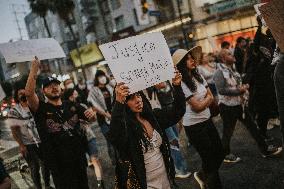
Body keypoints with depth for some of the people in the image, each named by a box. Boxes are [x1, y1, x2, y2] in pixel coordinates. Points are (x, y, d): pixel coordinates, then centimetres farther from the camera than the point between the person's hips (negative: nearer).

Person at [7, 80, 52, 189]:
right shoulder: (13, 111, -8)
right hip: (28, 145, -2)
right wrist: (21, 145, -11)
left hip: (42, 142, 3)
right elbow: (14, 130, -6)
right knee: (34, 168, 10)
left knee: (45, 165, 15)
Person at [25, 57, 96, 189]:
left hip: (79, 160, 4)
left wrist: (91, 113, -13)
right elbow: (29, 93, -22)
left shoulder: (72, 106, 7)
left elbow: (90, 117, 11)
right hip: (59, 165, -4)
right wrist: (34, 70, -26)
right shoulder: (42, 109, -6)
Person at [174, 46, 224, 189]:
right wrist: (207, 98, -2)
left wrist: (203, 101, -13)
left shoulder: (198, 76, 5)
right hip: (194, 126, -7)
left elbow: (211, 98, 5)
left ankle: (202, 175, 40)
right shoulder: (181, 83, -19)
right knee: (210, 159, 6)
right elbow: (197, 107, -18)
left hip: (207, 120, 7)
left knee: (219, 154, 16)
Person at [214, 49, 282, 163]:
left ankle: (264, 149, 25)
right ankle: (226, 154, 25)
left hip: (239, 104, 8)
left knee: (252, 126, 13)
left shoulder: (232, 70, 10)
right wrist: (238, 90, -22)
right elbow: (221, 90, -27)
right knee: (228, 132, 6)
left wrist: (243, 87, 2)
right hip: (227, 106, -8)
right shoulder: (219, 73, -17)